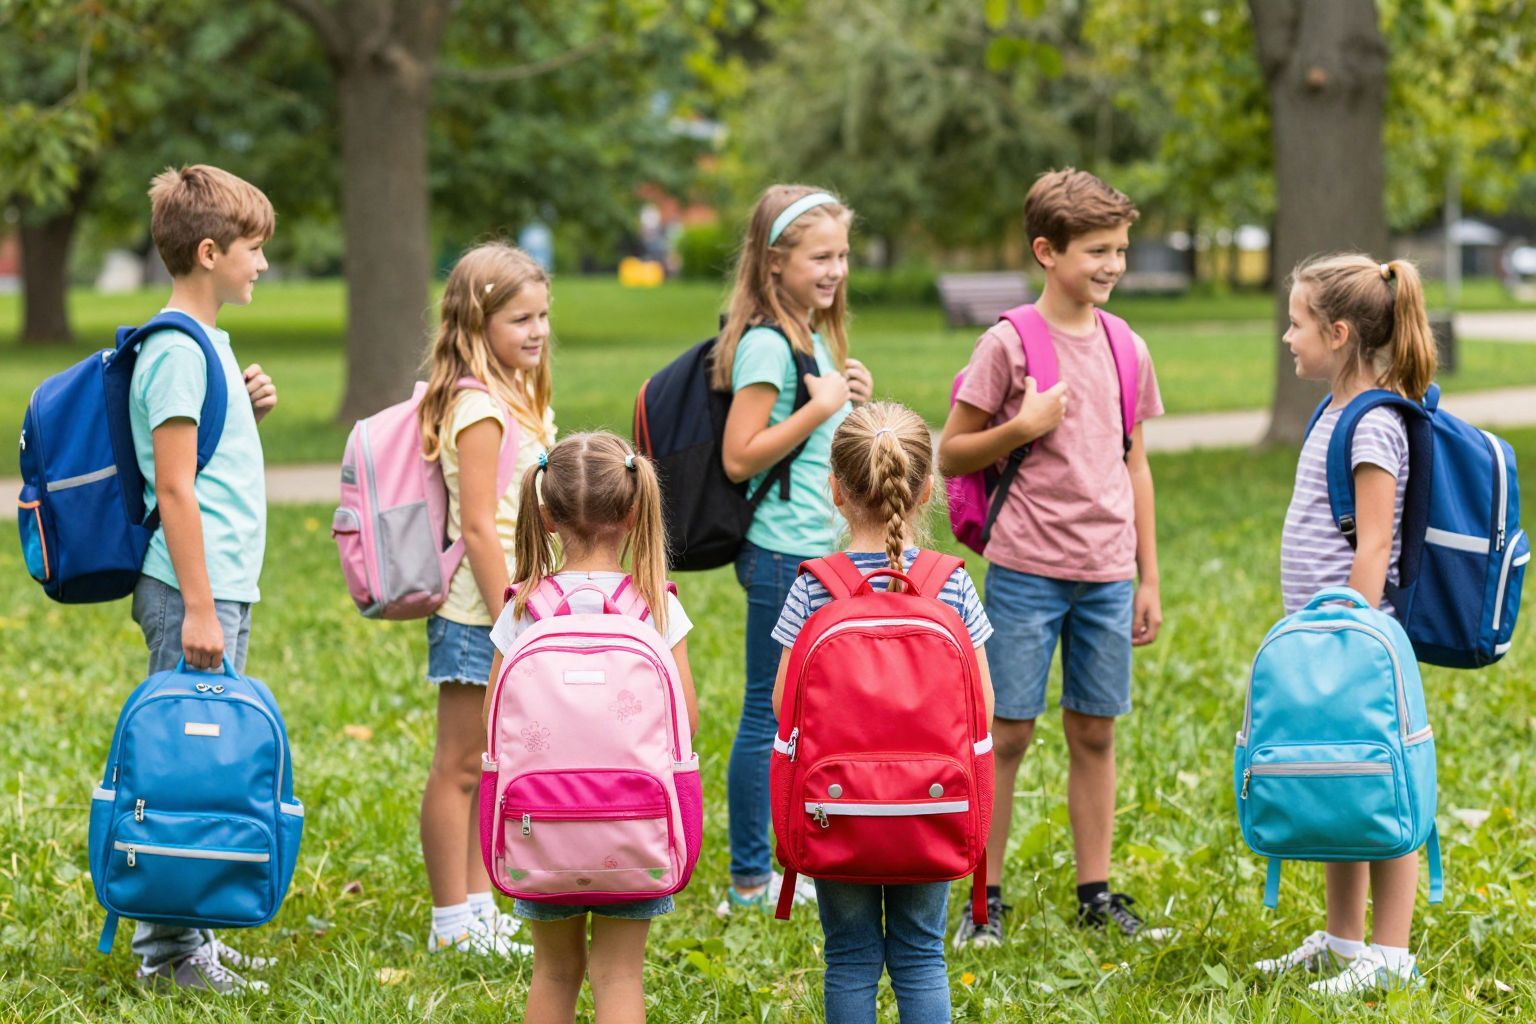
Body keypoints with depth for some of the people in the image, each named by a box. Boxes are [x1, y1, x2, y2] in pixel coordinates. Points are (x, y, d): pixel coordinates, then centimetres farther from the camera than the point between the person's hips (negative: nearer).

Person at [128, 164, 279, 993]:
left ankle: (190, 933, 20)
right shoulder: (177, 351, -14)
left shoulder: (207, 342, 16)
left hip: (222, 588, 10)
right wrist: (199, 608, -20)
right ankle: (167, 948, -3)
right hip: (193, 590, -10)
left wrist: (247, 409, 8)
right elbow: (174, 487, -18)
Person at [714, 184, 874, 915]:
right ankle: (750, 880, 6)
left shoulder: (812, 338, 13)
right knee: (769, 713, -2)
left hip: (817, 551, 10)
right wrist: (821, 407, -21)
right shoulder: (766, 344, -16)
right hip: (782, 553, -10)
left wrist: (852, 402, 6)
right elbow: (739, 457, -21)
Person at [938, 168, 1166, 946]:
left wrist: (1148, 578, 15)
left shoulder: (1126, 349, 8)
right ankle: (986, 897, 9)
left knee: (1094, 733, 9)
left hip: (1107, 575, 4)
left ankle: (1095, 892, 18)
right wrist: (1022, 427, -18)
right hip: (1027, 569, -4)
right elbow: (950, 455, -2)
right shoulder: (1009, 344, -6)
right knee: (1006, 735, 0)